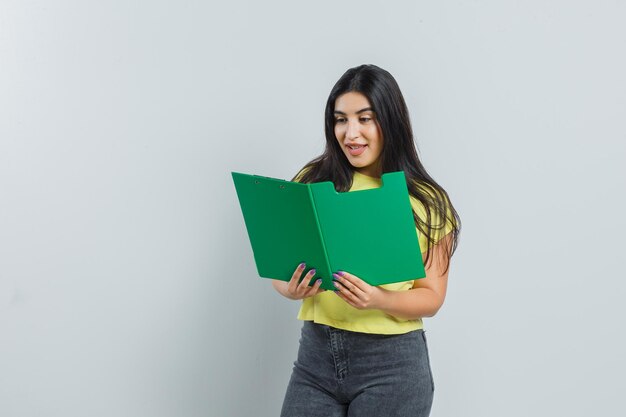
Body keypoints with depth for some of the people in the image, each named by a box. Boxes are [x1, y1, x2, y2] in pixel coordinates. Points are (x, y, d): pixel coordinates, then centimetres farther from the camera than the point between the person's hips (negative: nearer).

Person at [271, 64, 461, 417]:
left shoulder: (426, 202, -3)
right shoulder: (313, 182, 2)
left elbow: (432, 298, -2)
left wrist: (379, 300, -20)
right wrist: (292, 289, -16)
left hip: (392, 364, -2)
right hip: (316, 354, 2)